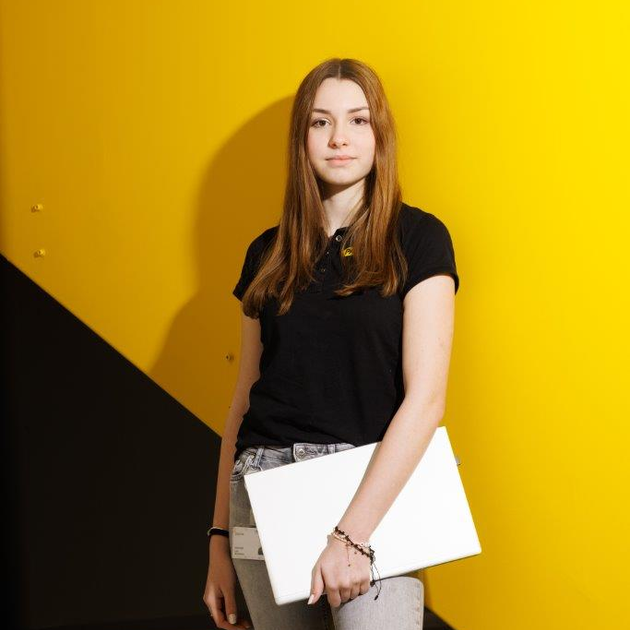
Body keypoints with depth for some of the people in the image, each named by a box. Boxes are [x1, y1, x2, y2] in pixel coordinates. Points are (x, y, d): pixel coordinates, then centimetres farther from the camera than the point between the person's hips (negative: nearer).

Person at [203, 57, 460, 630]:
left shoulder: (417, 238, -1)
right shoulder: (269, 253, 11)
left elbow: (425, 399, -9)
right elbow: (244, 400, 14)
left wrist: (353, 533, -16)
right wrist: (220, 537, 12)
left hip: (371, 486, -4)